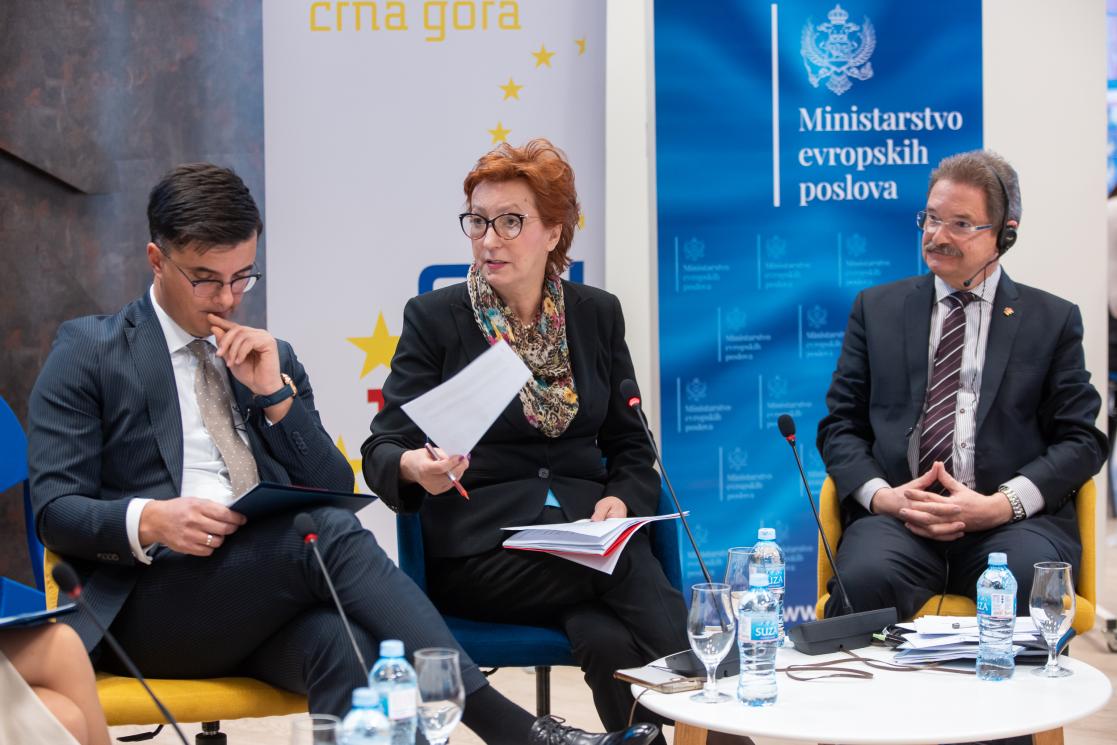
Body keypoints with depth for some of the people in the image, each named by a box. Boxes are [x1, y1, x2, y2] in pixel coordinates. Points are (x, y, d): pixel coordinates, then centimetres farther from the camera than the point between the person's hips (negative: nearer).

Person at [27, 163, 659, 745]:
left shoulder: (270, 359, 20)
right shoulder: (88, 352, 8)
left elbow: (335, 491, 14)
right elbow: (56, 510, 0)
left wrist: (275, 392, -1)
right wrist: (149, 521, -21)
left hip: (267, 597, 4)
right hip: (149, 604, -3)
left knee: (341, 646, -34)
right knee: (330, 532, -30)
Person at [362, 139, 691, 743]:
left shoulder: (598, 315, 12)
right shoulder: (434, 319, 3)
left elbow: (631, 444, 14)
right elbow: (383, 447, -2)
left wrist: (621, 499, -8)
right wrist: (414, 466, -26)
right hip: (479, 550, -2)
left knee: (610, 641, -30)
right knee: (635, 574, -29)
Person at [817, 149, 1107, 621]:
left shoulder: (1053, 320, 14)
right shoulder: (876, 309, 18)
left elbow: (1082, 440, 8)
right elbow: (840, 425, 15)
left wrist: (1000, 504, -9)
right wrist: (881, 495, -6)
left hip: (1014, 519, 0)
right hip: (896, 513, 1)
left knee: (1032, 584, -34)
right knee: (865, 579, -33)